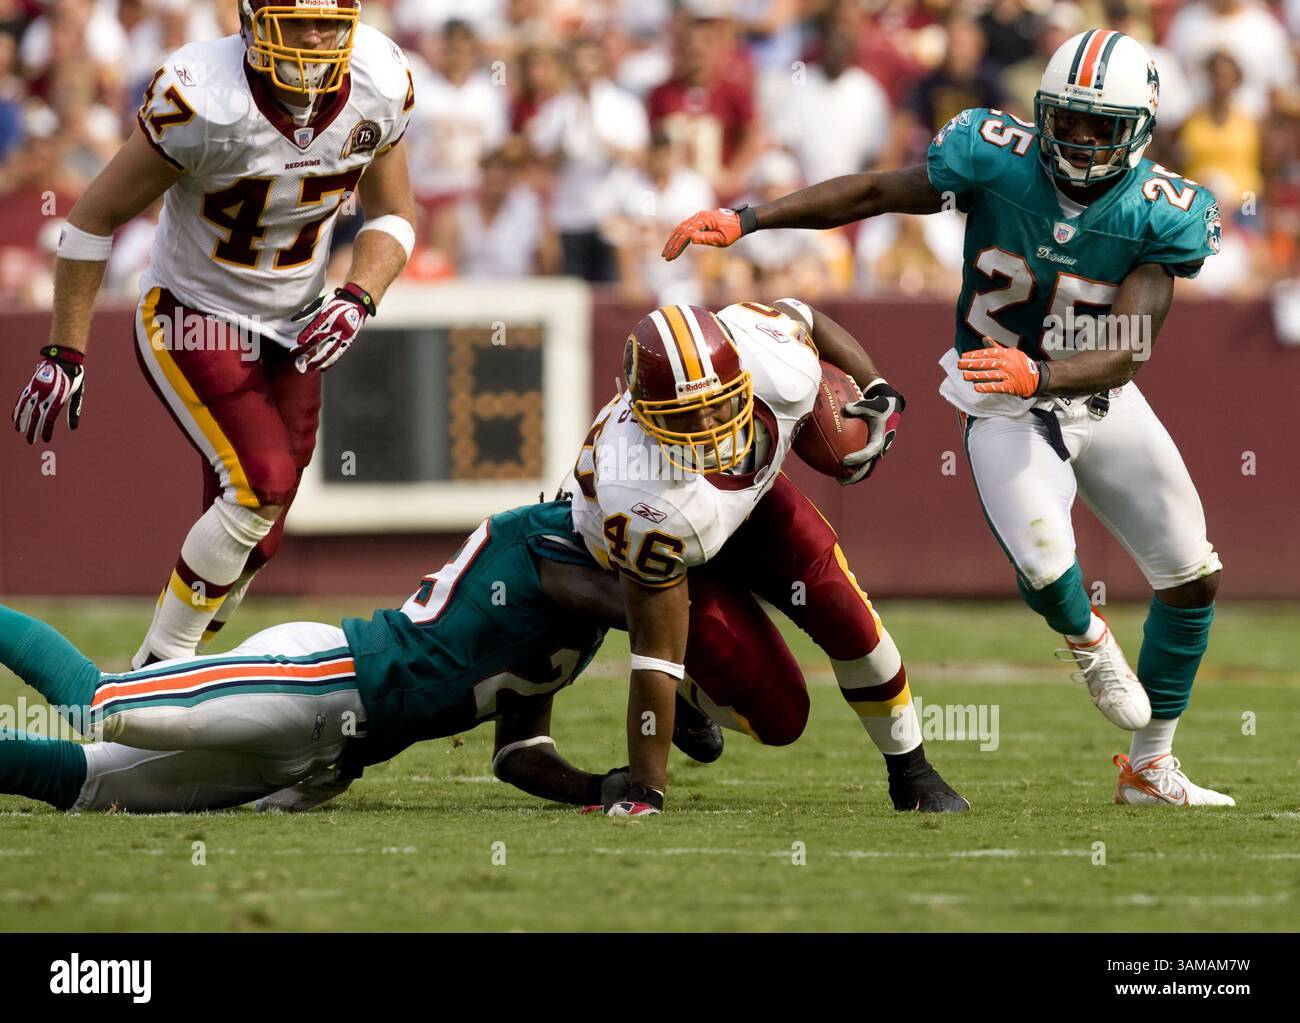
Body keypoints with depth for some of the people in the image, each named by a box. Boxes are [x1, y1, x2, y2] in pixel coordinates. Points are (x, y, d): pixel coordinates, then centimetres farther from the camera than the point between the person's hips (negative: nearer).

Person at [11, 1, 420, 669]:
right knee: (262, 484, -22)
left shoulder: (380, 87, -12)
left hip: (291, 335, 6)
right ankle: (155, 669, -8)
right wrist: (63, 354, -15)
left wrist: (357, 300, -15)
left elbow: (392, 214, 5)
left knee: (250, 543, 5)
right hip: (191, 320, -6)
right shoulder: (202, 100, -27)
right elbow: (96, 218, -16)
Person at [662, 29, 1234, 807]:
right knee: (1046, 569, -27)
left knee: (1195, 576, 6)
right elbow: (872, 192, -10)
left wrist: (1039, 375, -44)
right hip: (1005, 411, -3)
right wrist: (746, 220, -17)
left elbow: (1128, 354, -26)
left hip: (1100, 398, 3)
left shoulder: (1162, 214, -18)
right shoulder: (998, 160, -18)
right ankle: (1088, 641, 13)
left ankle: (1151, 769, 25)